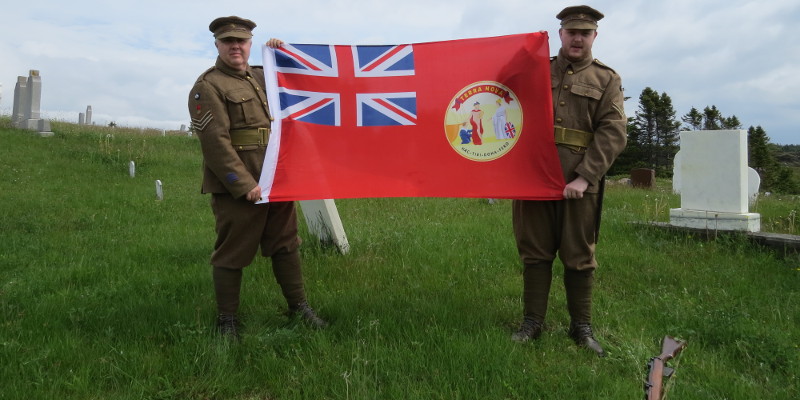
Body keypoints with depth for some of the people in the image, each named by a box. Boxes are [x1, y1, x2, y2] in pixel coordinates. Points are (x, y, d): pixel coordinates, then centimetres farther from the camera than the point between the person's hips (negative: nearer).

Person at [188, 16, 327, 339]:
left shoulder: (261, 76, 16)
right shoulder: (207, 87, -6)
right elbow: (216, 142, -16)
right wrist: (244, 184, -21)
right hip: (237, 187, -7)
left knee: (286, 244, 13)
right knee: (232, 253, 2)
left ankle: (299, 306, 26)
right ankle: (227, 320, 17)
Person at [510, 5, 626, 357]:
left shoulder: (606, 80, 9)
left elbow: (612, 132, -2)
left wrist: (584, 177, -14)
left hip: (579, 182, -1)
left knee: (579, 257, 5)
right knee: (534, 252, 6)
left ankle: (582, 327, 19)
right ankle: (532, 322, 17)